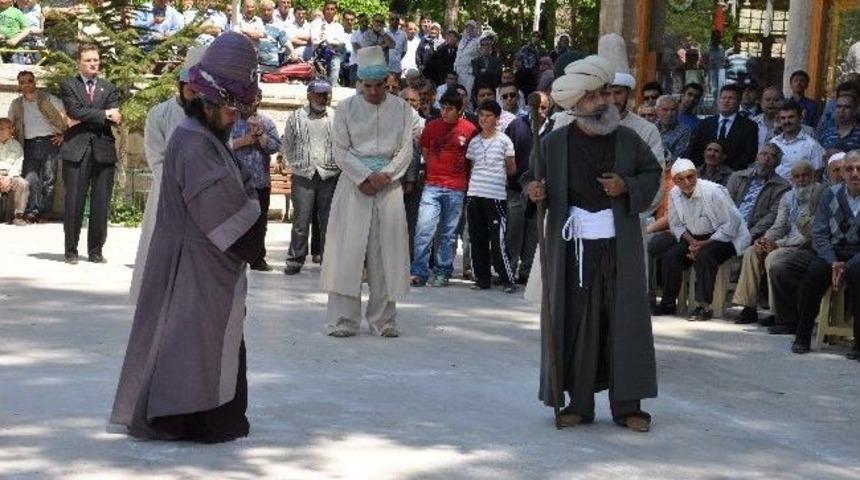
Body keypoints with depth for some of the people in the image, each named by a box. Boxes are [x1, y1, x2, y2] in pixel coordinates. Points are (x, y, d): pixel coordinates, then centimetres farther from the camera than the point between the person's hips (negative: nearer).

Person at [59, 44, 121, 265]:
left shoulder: (108, 88, 15)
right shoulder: (68, 85, 8)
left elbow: (115, 118, 1)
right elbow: (75, 112, -9)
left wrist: (85, 119, -7)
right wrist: (103, 115, -8)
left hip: (103, 150, 2)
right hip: (76, 151, -2)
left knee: (101, 204, 1)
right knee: (74, 202, -3)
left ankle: (96, 250, 9)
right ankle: (71, 250, 5)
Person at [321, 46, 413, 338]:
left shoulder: (401, 108, 7)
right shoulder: (346, 108, 3)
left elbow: (406, 150, 4)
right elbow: (340, 150, 0)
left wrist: (384, 176, -10)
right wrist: (364, 177, -11)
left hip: (389, 184, 1)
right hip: (355, 183, -1)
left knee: (386, 252, 1)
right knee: (347, 251, -5)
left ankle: (383, 319, 7)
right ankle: (343, 320, -2)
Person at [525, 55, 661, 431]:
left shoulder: (627, 140, 5)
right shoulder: (555, 143, 2)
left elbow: (653, 174, 14)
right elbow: (533, 177, 9)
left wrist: (627, 187, -5)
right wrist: (533, 190, -13)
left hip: (619, 246, 1)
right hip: (573, 246, -1)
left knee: (624, 321, 1)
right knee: (575, 322, 1)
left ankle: (627, 405, 8)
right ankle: (579, 403, 11)